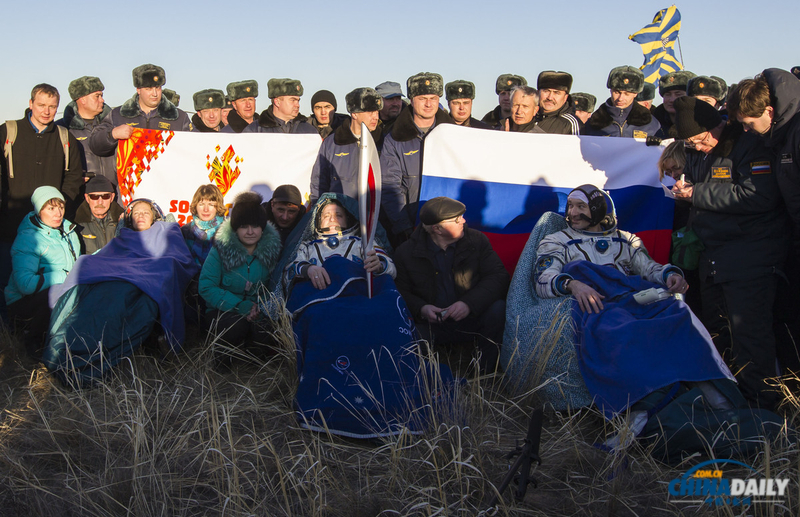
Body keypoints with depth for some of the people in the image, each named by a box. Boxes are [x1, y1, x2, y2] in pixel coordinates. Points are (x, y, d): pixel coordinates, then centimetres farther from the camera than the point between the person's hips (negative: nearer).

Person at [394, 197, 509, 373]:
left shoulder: (477, 240, 1)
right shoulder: (406, 252, -2)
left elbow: (499, 276, -6)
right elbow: (401, 292, 4)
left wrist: (469, 303, -22)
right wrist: (421, 308, -19)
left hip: (471, 321, 2)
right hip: (432, 324, -1)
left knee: (498, 308, -29)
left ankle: (486, 374, -12)